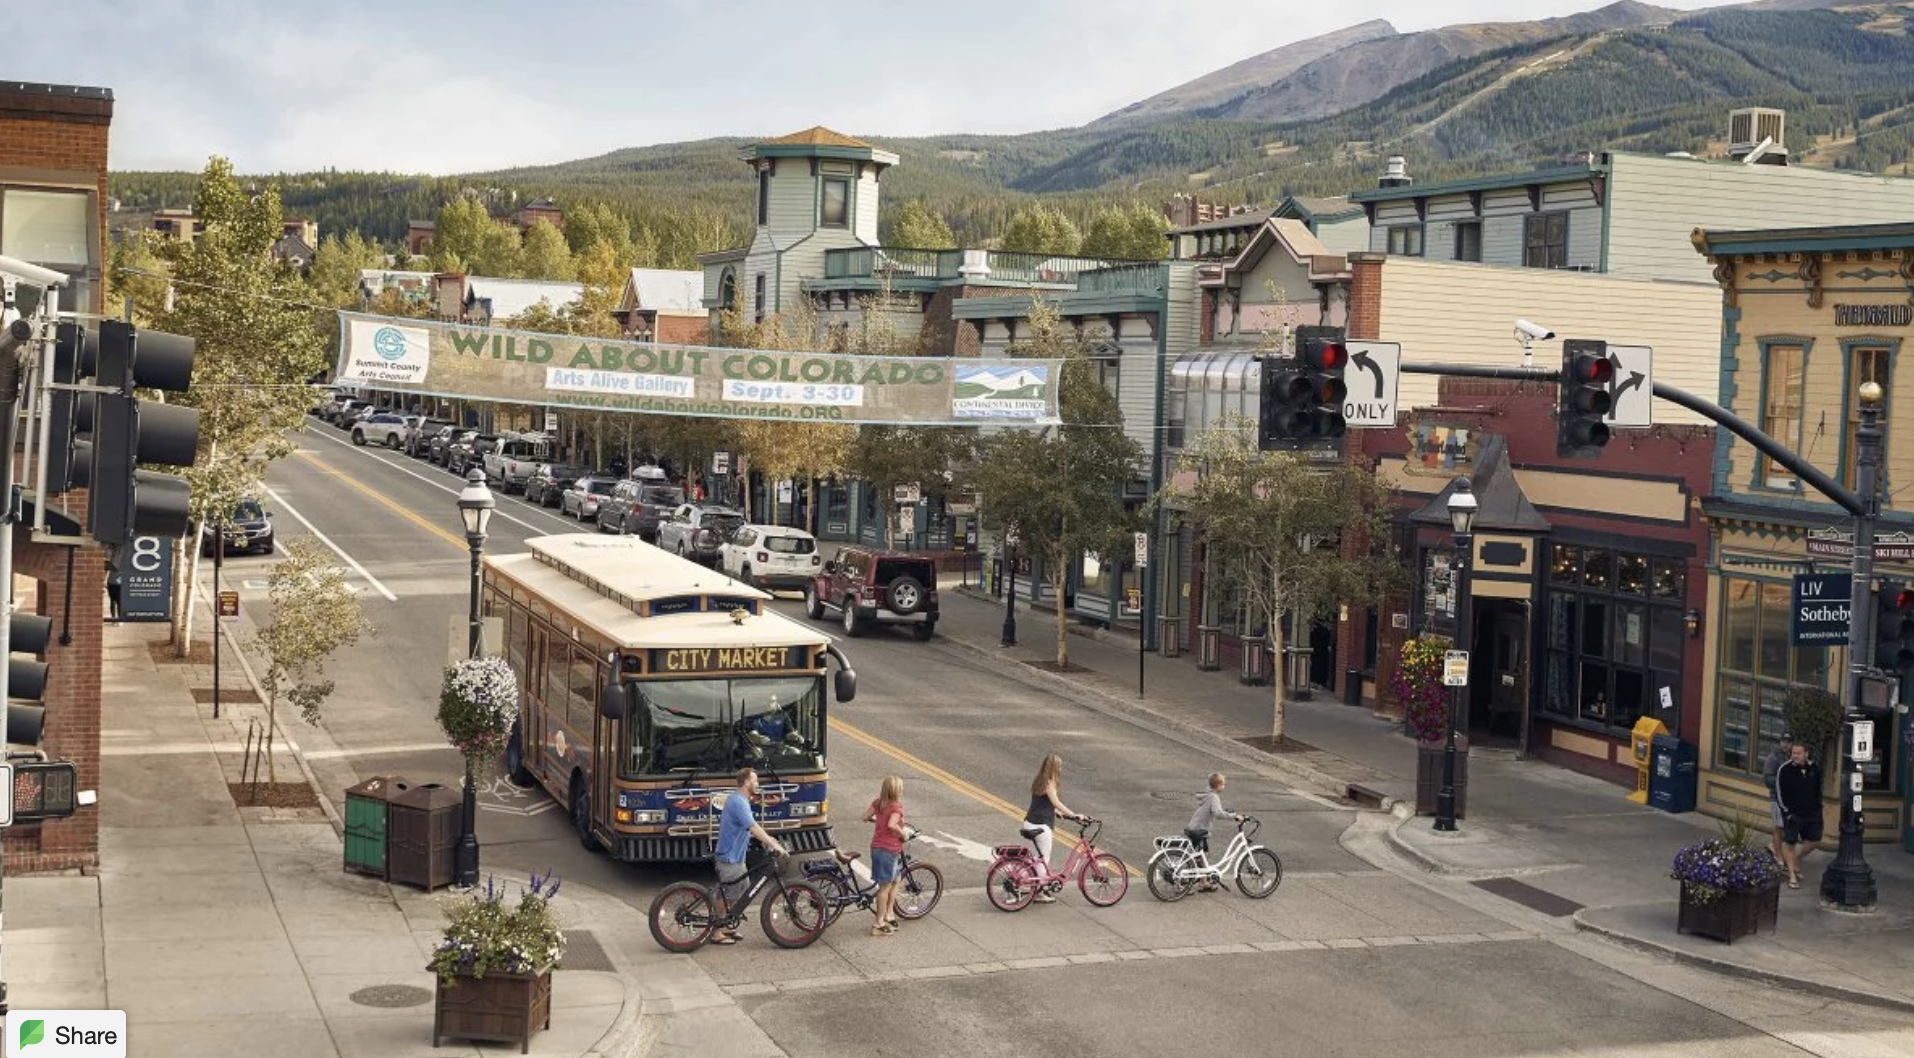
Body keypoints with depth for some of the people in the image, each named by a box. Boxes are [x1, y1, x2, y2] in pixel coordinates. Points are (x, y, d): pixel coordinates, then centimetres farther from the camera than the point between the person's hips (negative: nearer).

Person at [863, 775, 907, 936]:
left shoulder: (878, 803, 4)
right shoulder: (896, 806, -17)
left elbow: (865, 817, 6)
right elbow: (892, 825, -32)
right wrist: (902, 833, -15)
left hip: (876, 847, 8)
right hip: (889, 849, -8)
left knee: (894, 881, 23)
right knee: (885, 886, 1)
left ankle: (889, 914, 24)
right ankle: (879, 924, 6)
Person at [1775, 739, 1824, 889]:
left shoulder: (1814, 768, 2)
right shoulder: (1785, 770, -12)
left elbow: (1818, 790, 15)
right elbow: (1780, 793, -10)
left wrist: (1818, 807, 9)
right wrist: (1787, 812, -14)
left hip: (1811, 814, 5)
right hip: (1793, 814, -5)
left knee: (1815, 841, 9)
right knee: (1789, 843, 0)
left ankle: (1795, 859, 33)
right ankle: (1792, 875, 9)